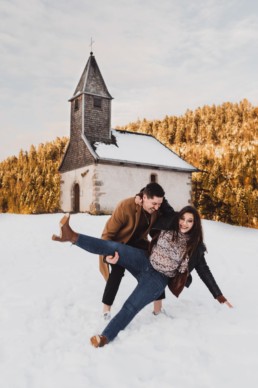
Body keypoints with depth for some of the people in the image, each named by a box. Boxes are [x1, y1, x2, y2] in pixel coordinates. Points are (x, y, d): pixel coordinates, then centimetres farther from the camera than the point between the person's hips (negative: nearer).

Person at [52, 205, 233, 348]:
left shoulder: (196, 247, -1)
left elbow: (204, 271, 6)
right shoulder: (167, 229, 2)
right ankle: (72, 236, -31)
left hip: (158, 279, -2)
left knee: (131, 306, -24)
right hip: (144, 261, 2)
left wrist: (219, 295, 7)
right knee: (114, 247, -23)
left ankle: (105, 337, -30)